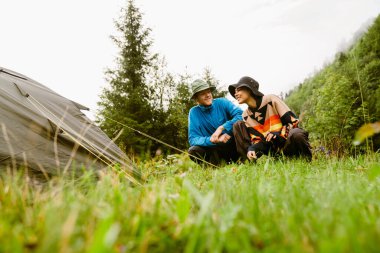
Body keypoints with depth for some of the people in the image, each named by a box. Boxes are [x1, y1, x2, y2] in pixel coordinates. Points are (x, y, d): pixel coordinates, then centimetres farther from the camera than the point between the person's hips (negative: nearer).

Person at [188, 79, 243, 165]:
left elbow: (242, 115, -20)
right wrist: (211, 140, -29)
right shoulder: (194, 112, -5)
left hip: (232, 145, 0)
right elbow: (193, 139, -12)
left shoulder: (222, 102, -6)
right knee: (193, 151, -28)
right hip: (213, 149, 0)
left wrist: (222, 128, -28)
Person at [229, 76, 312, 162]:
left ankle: (307, 160, -9)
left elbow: (293, 121, -9)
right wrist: (252, 149, -20)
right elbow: (257, 138, 1)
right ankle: (251, 160, -8)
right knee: (238, 125, -4)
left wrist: (279, 134, -25)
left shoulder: (271, 100, -9)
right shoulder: (246, 116, 4)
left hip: (288, 142, -3)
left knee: (296, 134, -41)